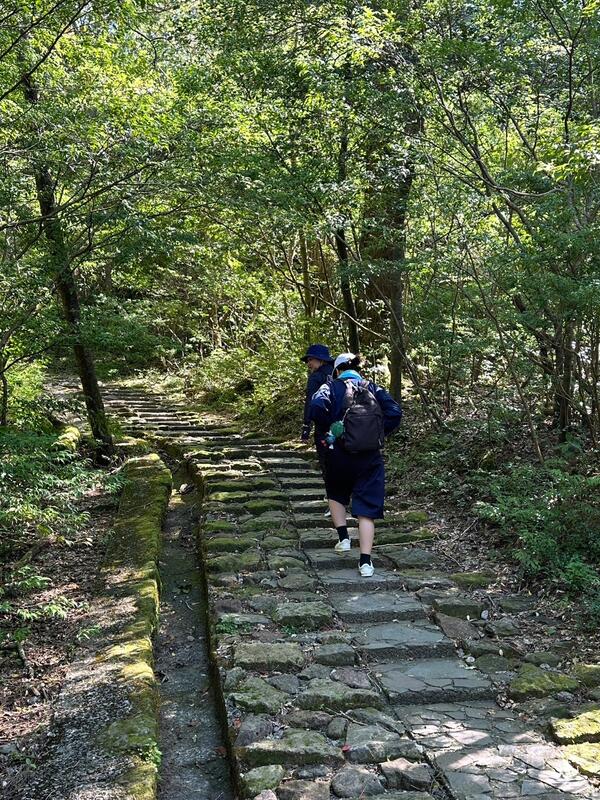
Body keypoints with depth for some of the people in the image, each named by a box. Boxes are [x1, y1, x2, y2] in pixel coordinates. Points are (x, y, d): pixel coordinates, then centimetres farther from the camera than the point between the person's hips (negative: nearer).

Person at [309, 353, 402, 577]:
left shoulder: (331, 387, 5)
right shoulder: (374, 389, 12)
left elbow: (317, 407, -16)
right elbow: (395, 412, -1)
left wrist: (326, 429, -1)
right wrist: (379, 434, 9)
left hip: (339, 453, -1)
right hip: (371, 456, 1)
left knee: (336, 495, 27)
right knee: (367, 508, 4)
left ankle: (343, 537, 18)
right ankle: (365, 562, -1)